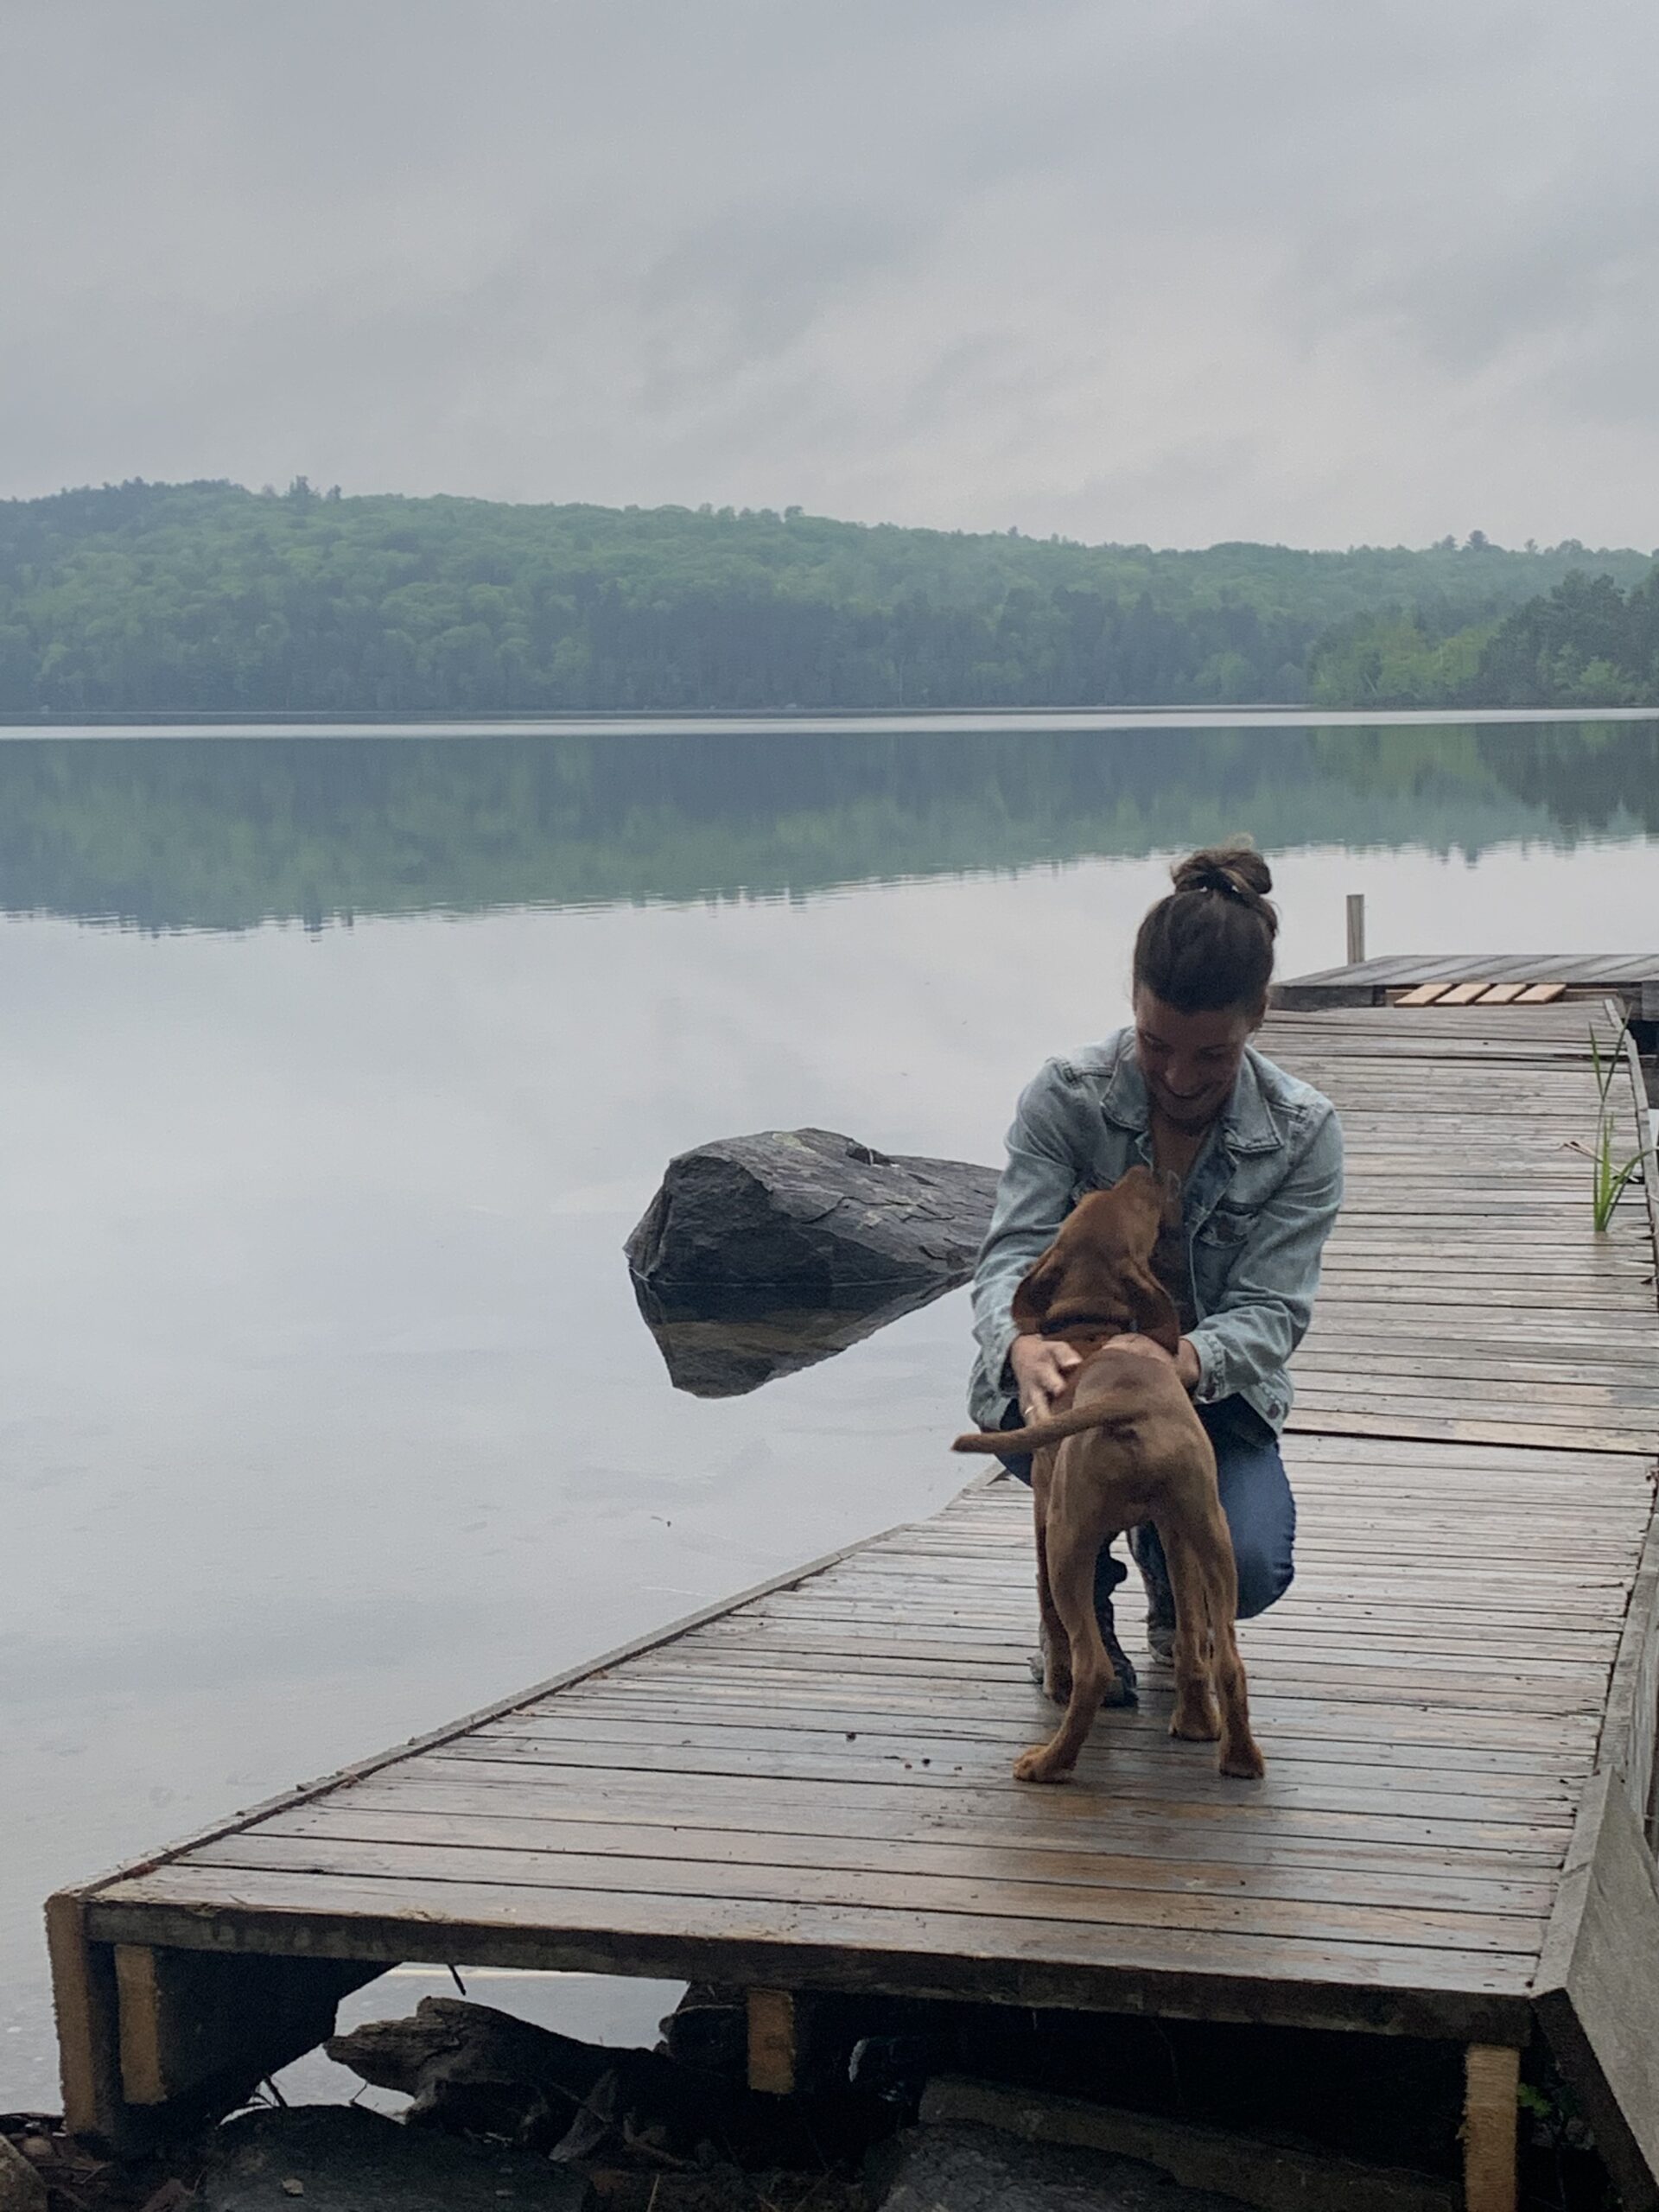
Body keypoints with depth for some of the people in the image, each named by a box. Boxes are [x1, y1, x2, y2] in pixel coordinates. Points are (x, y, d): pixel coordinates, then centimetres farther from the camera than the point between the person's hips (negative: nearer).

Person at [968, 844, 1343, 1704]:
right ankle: (1083, 1608, -3)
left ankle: (1172, 1584, 16)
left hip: (1214, 1395, 1)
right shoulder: (1064, 1096, -14)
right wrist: (1024, 1345, -46)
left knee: (1248, 1569, -27)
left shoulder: (1302, 1133, -12)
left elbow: (1269, 1311, -17)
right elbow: (1012, 1252, -20)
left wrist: (1183, 1361, -42)